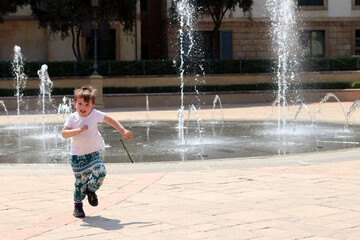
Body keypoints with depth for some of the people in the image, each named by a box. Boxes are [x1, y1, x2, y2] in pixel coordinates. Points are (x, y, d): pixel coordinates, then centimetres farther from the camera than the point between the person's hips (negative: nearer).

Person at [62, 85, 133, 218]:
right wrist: (79, 130, -25)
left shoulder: (94, 114, -4)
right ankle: (78, 205, 22)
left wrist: (123, 131, -4)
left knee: (100, 172, -21)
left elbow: (110, 120, 1)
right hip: (77, 156, -1)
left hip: (93, 153, 1)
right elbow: (64, 133, -14)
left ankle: (91, 189, 11)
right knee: (80, 181, 0)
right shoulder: (73, 118, -4)